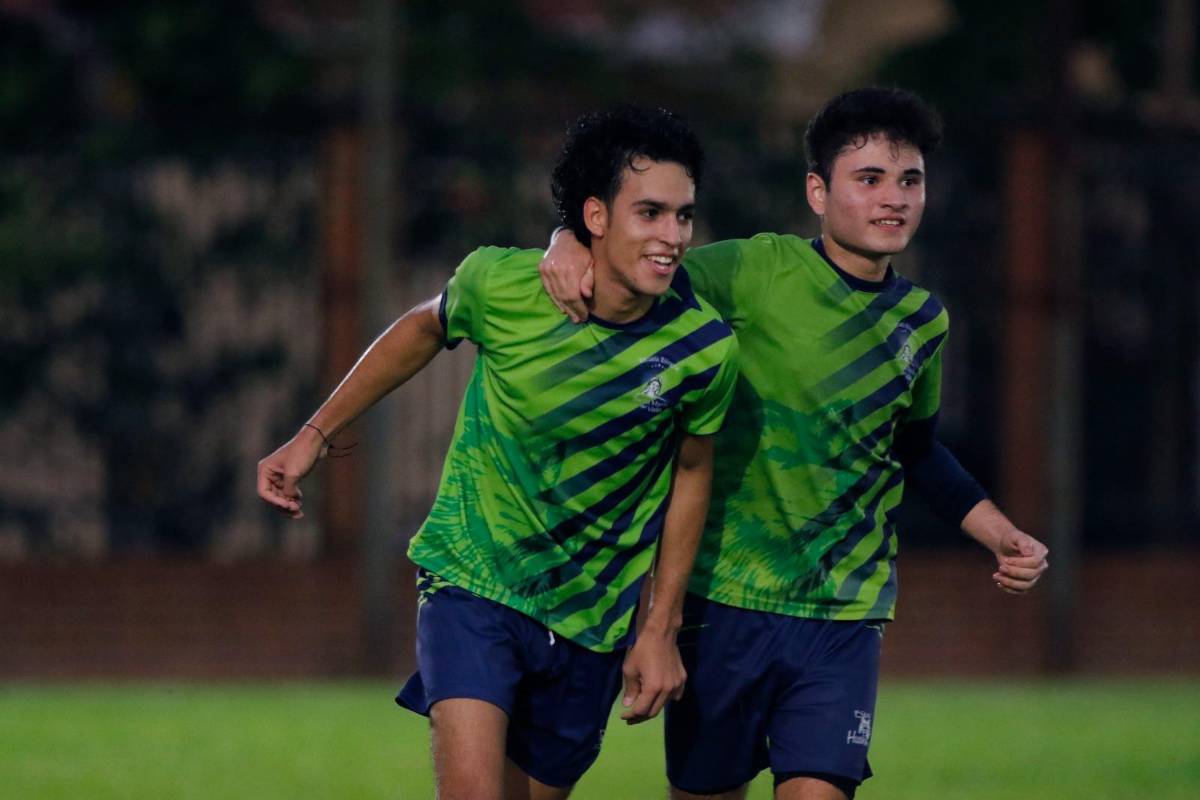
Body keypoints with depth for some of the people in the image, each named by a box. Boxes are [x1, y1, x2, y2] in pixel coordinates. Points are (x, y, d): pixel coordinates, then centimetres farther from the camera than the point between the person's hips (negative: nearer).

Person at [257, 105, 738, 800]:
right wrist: (315, 436, 13)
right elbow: (425, 330, 8)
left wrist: (661, 629, 3)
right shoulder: (500, 284, -16)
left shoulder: (705, 349, -14)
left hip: (592, 619, 2)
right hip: (473, 578, -2)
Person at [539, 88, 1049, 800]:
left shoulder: (922, 323, 8)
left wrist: (999, 534, 14)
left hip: (845, 614, 2)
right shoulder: (759, 273, -7)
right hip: (724, 601, -2)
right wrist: (570, 245, -28)